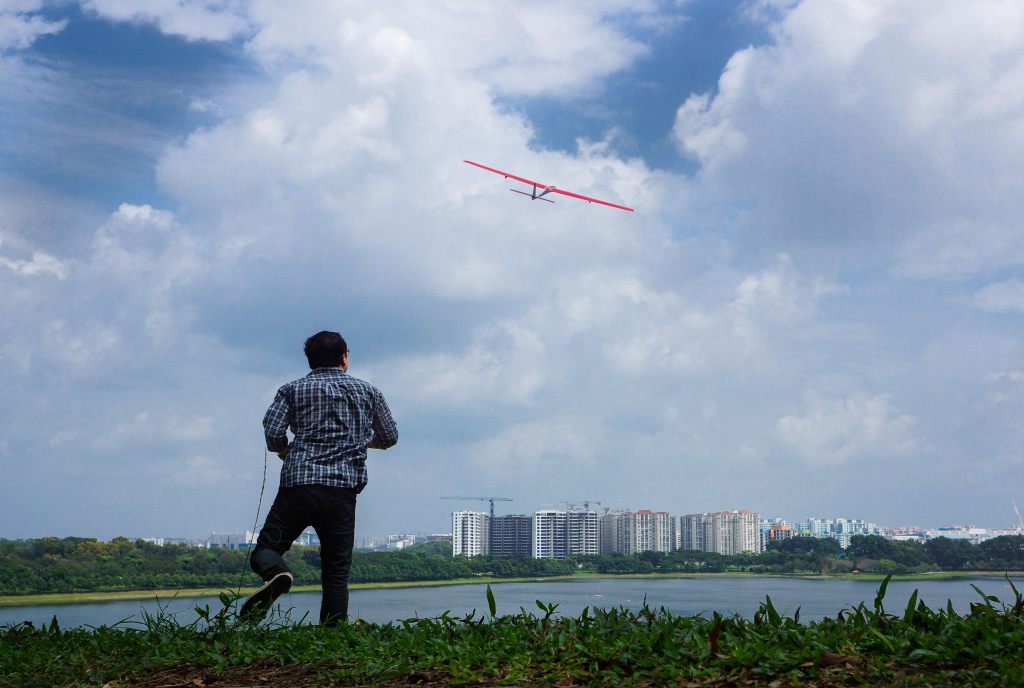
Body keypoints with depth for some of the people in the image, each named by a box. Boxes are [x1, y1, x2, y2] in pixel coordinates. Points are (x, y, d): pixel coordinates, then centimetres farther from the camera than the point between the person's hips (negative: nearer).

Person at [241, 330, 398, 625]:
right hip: (343, 490, 1)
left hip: (298, 483, -1)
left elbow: (272, 433, -3)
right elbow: (390, 437, 21)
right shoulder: (368, 391, 16)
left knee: (265, 549, 9)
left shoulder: (293, 389, 11)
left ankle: (276, 573, -24)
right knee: (336, 573, 7)